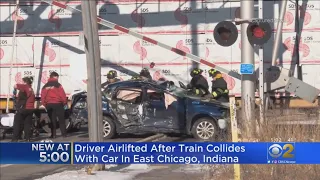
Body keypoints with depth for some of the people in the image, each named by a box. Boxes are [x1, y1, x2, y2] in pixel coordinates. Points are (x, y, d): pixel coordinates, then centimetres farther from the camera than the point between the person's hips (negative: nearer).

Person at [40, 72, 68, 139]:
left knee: (52, 120, 9)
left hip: (49, 105, 4)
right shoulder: (57, 85, -7)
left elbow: (43, 96, 9)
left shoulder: (45, 86, 9)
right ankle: (64, 133, -1)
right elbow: (62, 95, -9)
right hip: (57, 104, -4)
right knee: (61, 119, 3)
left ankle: (53, 134, 5)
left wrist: (44, 104, 17)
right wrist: (65, 103, 1)